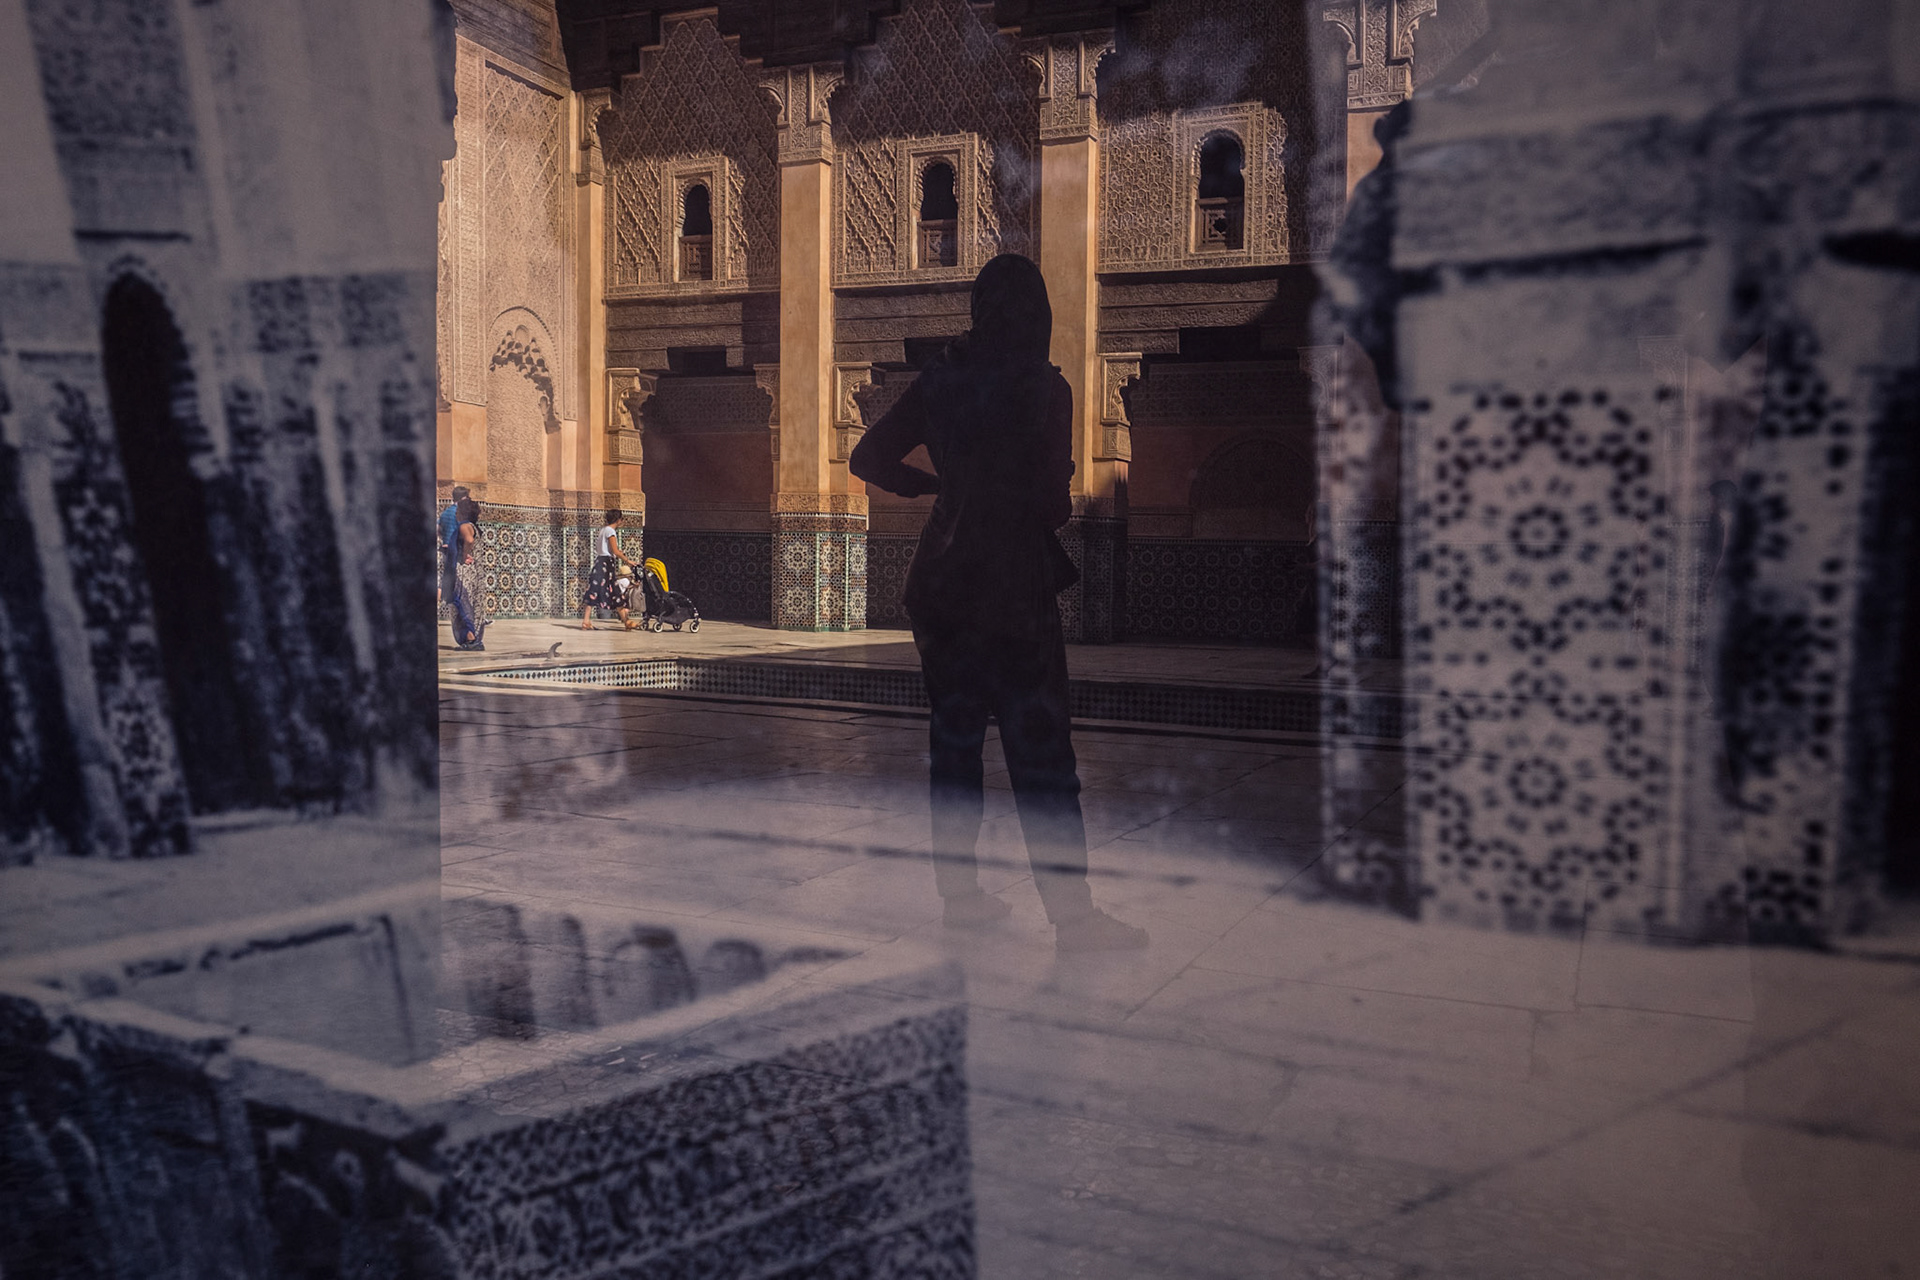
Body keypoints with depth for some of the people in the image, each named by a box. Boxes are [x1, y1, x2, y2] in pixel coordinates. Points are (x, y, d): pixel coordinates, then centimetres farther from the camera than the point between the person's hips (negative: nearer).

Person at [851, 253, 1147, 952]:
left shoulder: (939, 378, 4)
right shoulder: (1043, 387, -12)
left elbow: (869, 459, 11)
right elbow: (1052, 503, -14)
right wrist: (1058, 502, 8)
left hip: (939, 578, 6)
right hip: (1012, 585, -5)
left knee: (953, 737, 14)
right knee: (1040, 750, -3)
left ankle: (958, 890, 21)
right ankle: (1072, 913, 0)